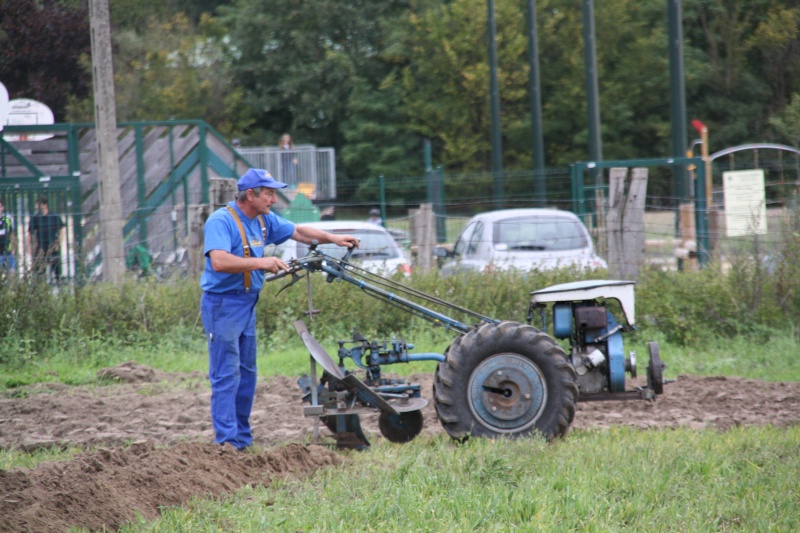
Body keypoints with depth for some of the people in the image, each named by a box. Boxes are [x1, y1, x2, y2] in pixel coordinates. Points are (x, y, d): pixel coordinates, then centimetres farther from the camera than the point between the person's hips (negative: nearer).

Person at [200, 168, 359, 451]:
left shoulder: (265, 220, 9)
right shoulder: (221, 221, -18)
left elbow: (298, 231, 23)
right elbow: (219, 262, -31)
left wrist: (333, 239, 13)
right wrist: (259, 263, -33)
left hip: (247, 304, 9)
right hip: (222, 303, -9)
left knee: (246, 373, 12)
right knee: (226, 374, -10)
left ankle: (242, 439, 19)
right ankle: (226, 441, -10)